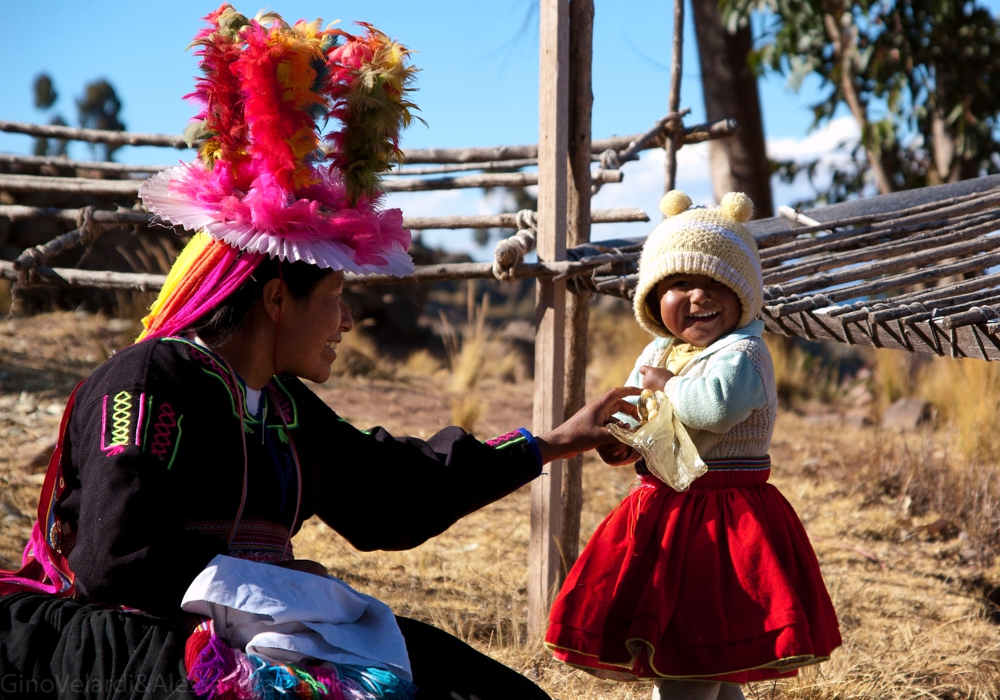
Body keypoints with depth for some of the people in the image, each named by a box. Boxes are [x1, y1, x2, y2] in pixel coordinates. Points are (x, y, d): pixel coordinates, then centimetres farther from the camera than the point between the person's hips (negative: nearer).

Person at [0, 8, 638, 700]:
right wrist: (272, 579, -12)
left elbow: (390, 485, 28)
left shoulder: (284, 408, 16)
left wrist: (551, 445, 33)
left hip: (245, 631, 9)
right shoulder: (148, 382, -12)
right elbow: (121, 558, -21)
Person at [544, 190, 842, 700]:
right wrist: (616, 438, -3)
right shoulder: (655, 353, 11)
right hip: (659, 517, 9)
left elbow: (719, 402, -36)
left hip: (721, 520, -9)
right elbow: (626, 414, 21)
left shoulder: (743, 352, -14)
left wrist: (667, 383, -18)